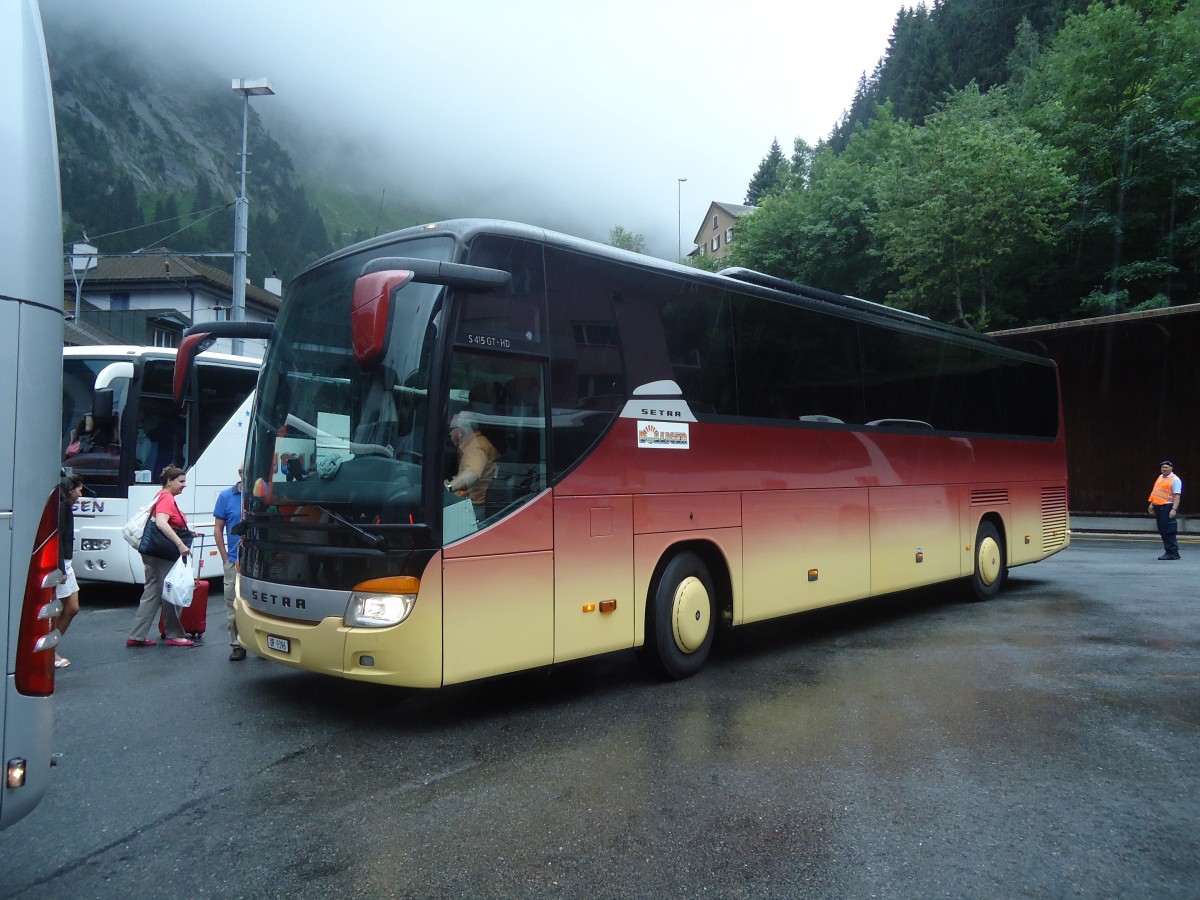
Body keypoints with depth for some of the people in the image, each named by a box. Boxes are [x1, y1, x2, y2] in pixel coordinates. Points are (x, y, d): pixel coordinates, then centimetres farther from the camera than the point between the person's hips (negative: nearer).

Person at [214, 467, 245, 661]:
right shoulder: (226, 496, 3)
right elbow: (218, 529, 6)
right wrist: (225, 558, 1)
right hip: (234, 562, 1)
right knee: (234, 606, 5)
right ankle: (237, 645, 14)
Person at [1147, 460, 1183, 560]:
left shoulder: (1175, 480, -8)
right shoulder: (1160, 477, 17)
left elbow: (1177, 496, -15)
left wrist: (1174, 509, -23)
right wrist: (1152, 504, 21)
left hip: (1168, 507, -8)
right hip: (1158, 507, 8)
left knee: (1169, 531, -8)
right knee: (1162, 531, 10)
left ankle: (1173, 553, -4)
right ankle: (1168, 551, 17)